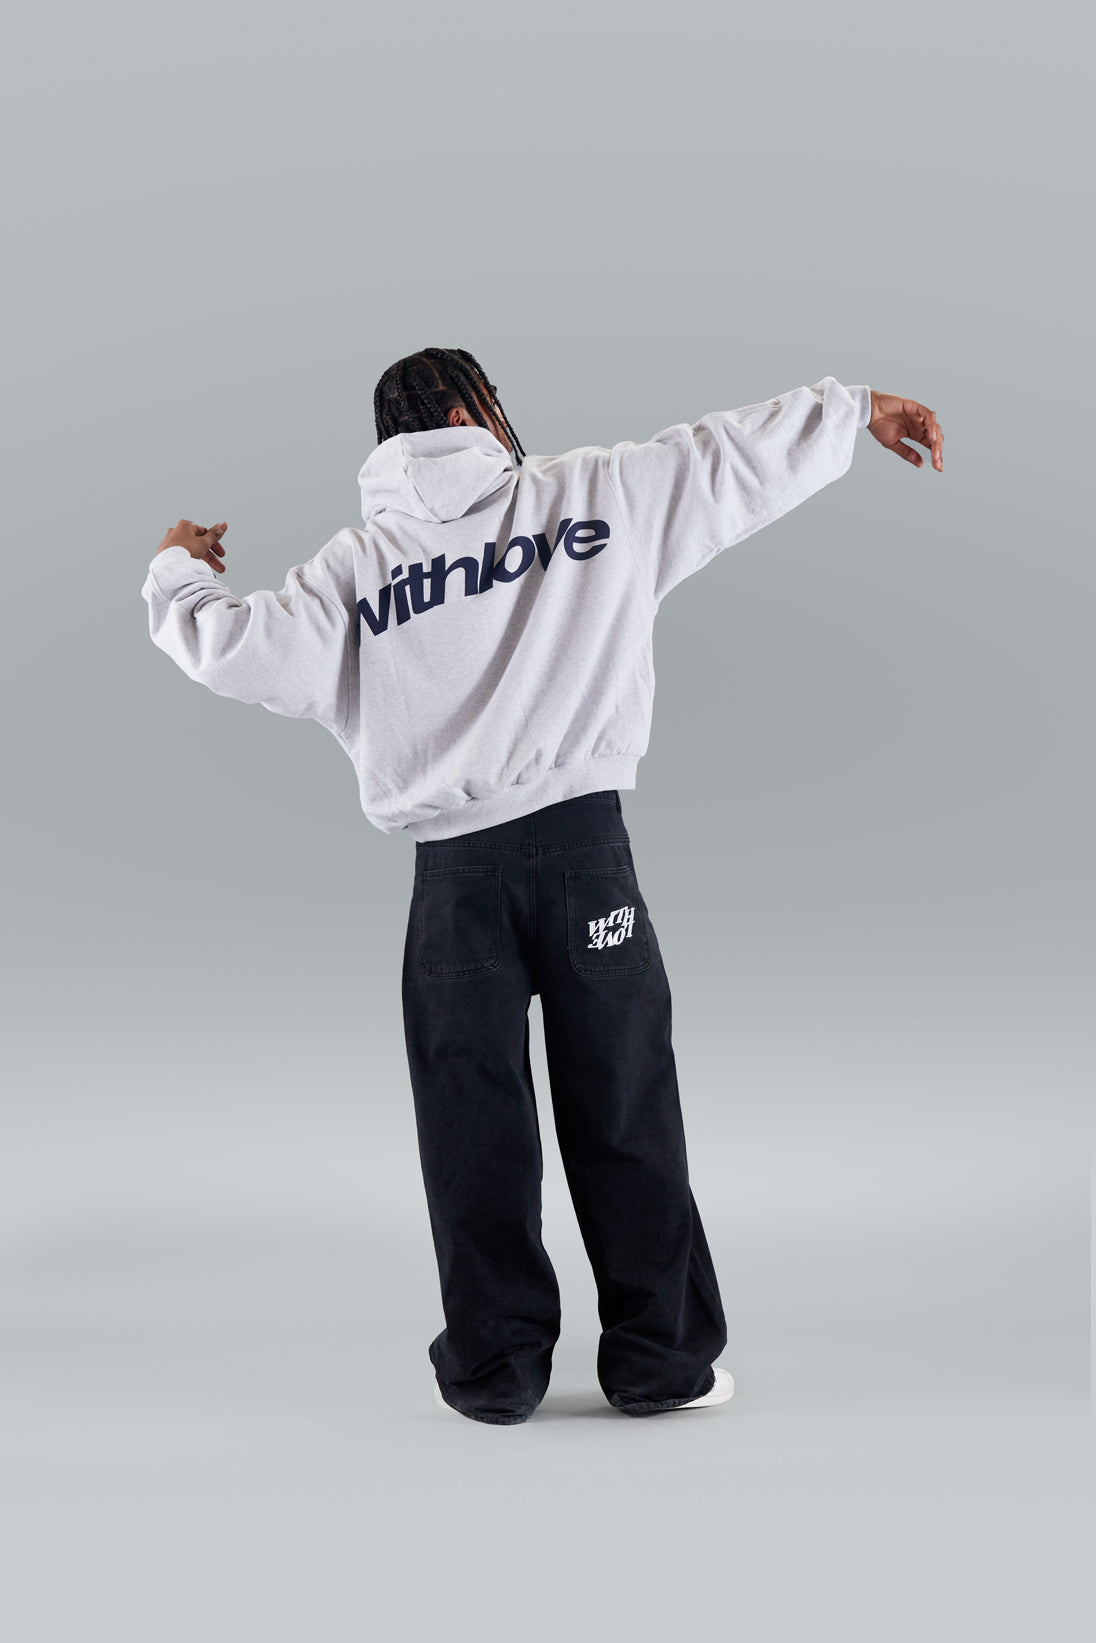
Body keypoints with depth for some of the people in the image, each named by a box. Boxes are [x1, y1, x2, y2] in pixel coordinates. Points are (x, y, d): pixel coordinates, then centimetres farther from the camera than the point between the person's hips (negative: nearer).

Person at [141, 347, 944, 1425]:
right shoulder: (599, 492, 8)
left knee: (473, 1127, 9)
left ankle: (495, 1366, 16)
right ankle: (660, 1360, 16)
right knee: (623, 1113, 7)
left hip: (454, 871, 1)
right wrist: (856, 409, 28)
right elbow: (742, 458, 13)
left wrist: (175, 573, 25)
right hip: (582, 844, -1)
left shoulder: (356, 564, 9)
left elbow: (243, 653, 5)